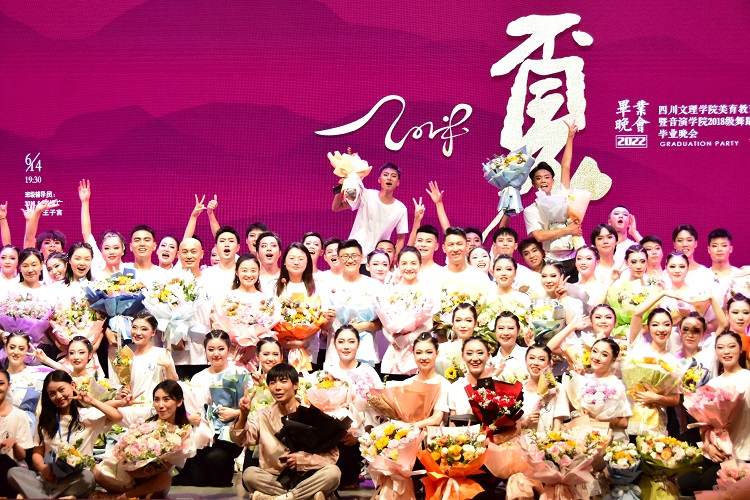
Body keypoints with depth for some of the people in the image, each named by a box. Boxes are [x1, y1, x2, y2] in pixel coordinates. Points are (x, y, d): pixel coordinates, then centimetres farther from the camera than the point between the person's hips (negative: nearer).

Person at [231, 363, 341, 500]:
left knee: (333, 472, -29)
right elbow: (239, 440, -4)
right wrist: (243, 415, -21)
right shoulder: (264, 416, 9)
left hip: (308, 480, -1)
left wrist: (301, 459, -17)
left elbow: (332, 455, -4)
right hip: (274, 480, 1)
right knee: (249, 474, -27)